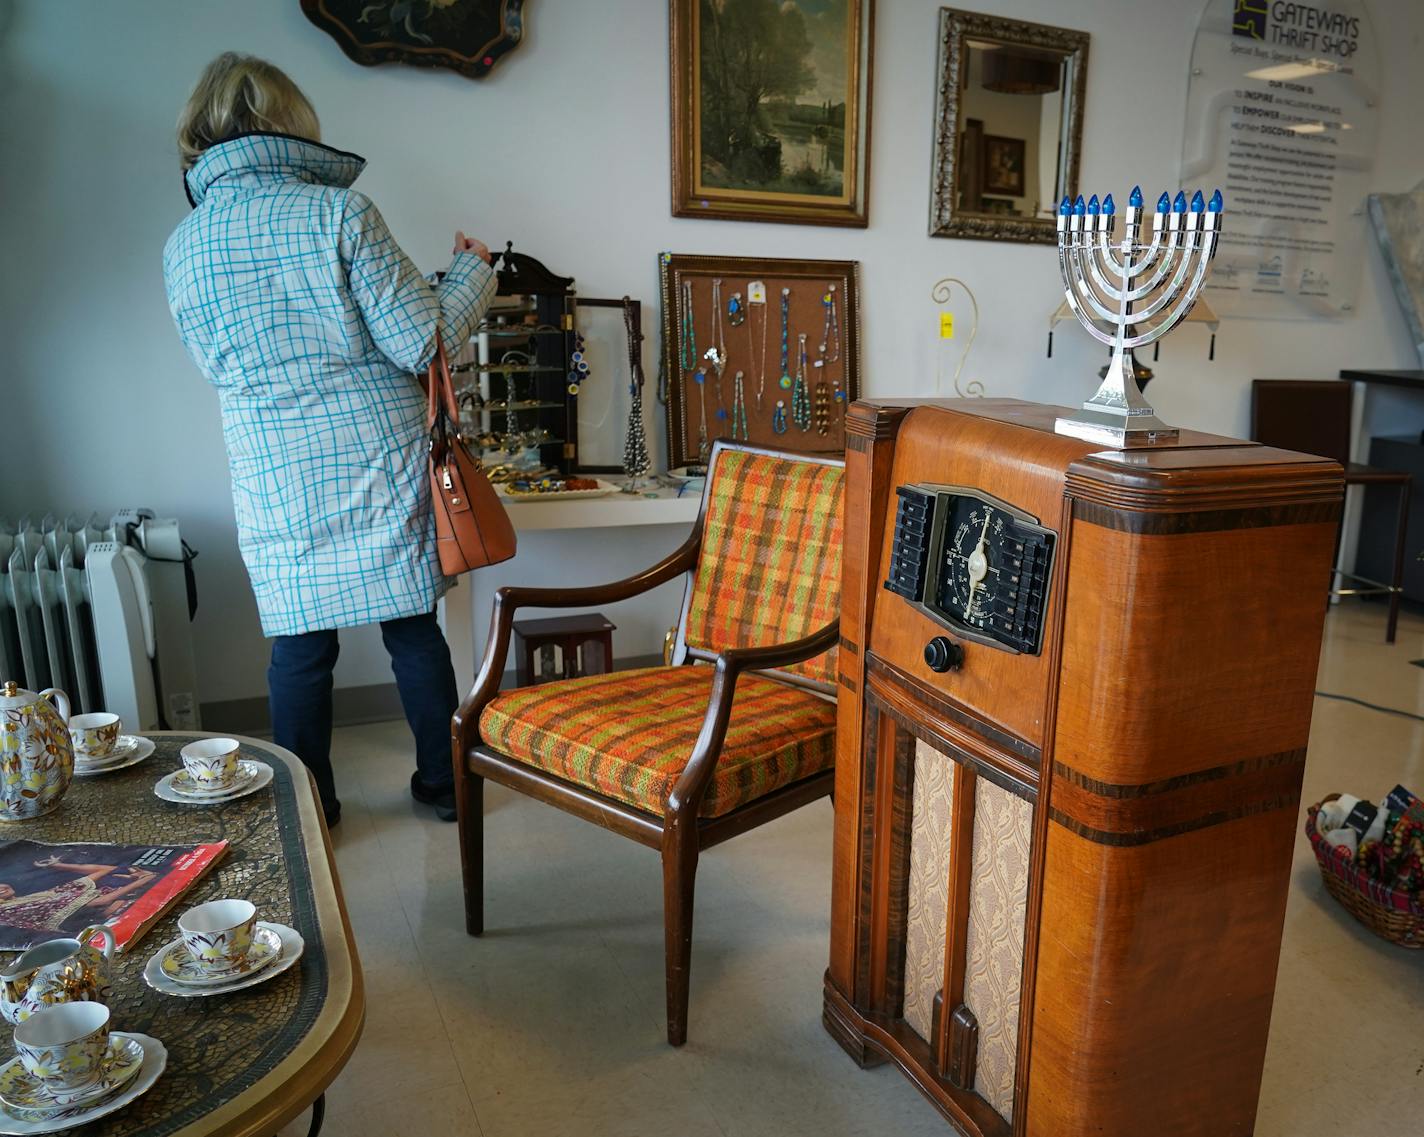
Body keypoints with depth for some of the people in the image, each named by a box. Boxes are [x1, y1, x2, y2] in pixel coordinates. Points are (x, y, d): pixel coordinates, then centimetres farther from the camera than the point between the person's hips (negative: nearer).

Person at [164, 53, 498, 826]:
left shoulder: (183, 248, 4)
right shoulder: (338, 210, -8)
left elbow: (216, 365, 15)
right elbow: (418, 342, -11)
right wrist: (472, 273, 6)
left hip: (277, 487, 2)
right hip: (377, 471, -2)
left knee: (299, 650, 11)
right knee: (414, 630, 11)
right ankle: (443, 783, 25)